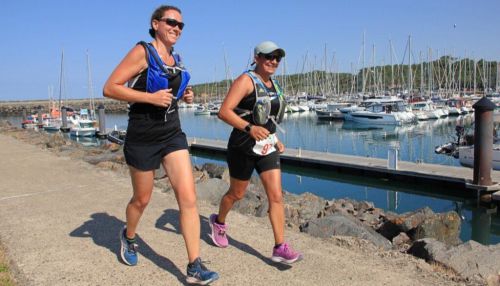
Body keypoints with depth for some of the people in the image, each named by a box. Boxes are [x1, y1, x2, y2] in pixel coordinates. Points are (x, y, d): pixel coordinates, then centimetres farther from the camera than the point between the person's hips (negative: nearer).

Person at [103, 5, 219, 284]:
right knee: (142, 199, 13)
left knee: (189, 198, -8)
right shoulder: (142, 52, -9)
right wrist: (151, 97, -23)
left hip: (172, 134, 5)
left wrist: (184, 95, 5)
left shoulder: (176, 59, 11)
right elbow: (109, 88, -15)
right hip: (143, 136, -5)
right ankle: (129, 236, 46)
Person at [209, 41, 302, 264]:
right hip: (244, 147, -6)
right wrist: (249, 128, -34)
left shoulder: (273, 84, 11)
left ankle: (280, 248, 1)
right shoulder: (246, 80, -12)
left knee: (276, 196, -4)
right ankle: (218, 222, 42)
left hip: (267, 147, 6)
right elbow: (224, 112, -22)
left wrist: (275, 139, 15)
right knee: (237, 194, 12)